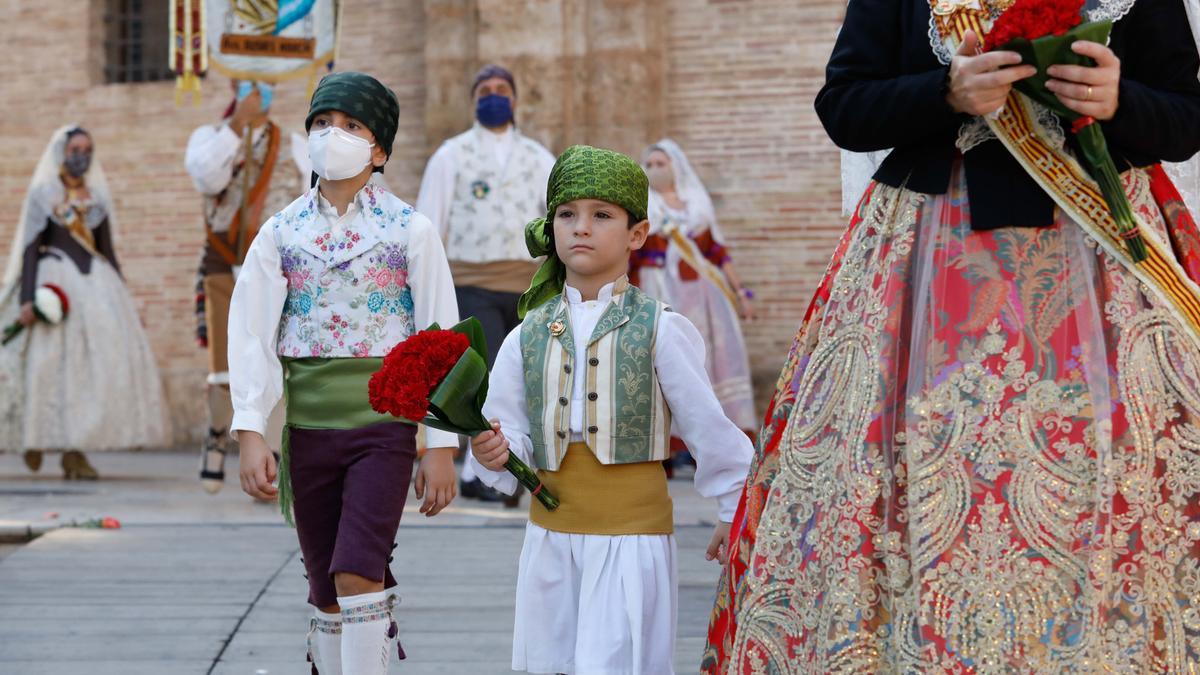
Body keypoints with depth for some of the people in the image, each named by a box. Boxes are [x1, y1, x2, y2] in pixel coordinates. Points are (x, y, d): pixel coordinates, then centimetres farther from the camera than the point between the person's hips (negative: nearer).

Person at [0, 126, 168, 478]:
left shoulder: (98, 198, 15)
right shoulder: (42, 194, 4)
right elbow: (30, 247, -2)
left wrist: (125, 302, 16)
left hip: (95, 284, 4)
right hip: (55, 281, -4)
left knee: (101, 362, -8)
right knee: (52, 364, -6)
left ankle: (74, 452, -5)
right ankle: (36, 436, 14)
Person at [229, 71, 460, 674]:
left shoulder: (410, 231, -1)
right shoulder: (281, 233, 5)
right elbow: (251, 335, 1)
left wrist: (442, 448, -4)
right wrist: (251, 434, -9)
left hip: (383, 426, -3)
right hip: (307, 427, 3)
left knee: (357, 574, -16)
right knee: (326, 590, 9)